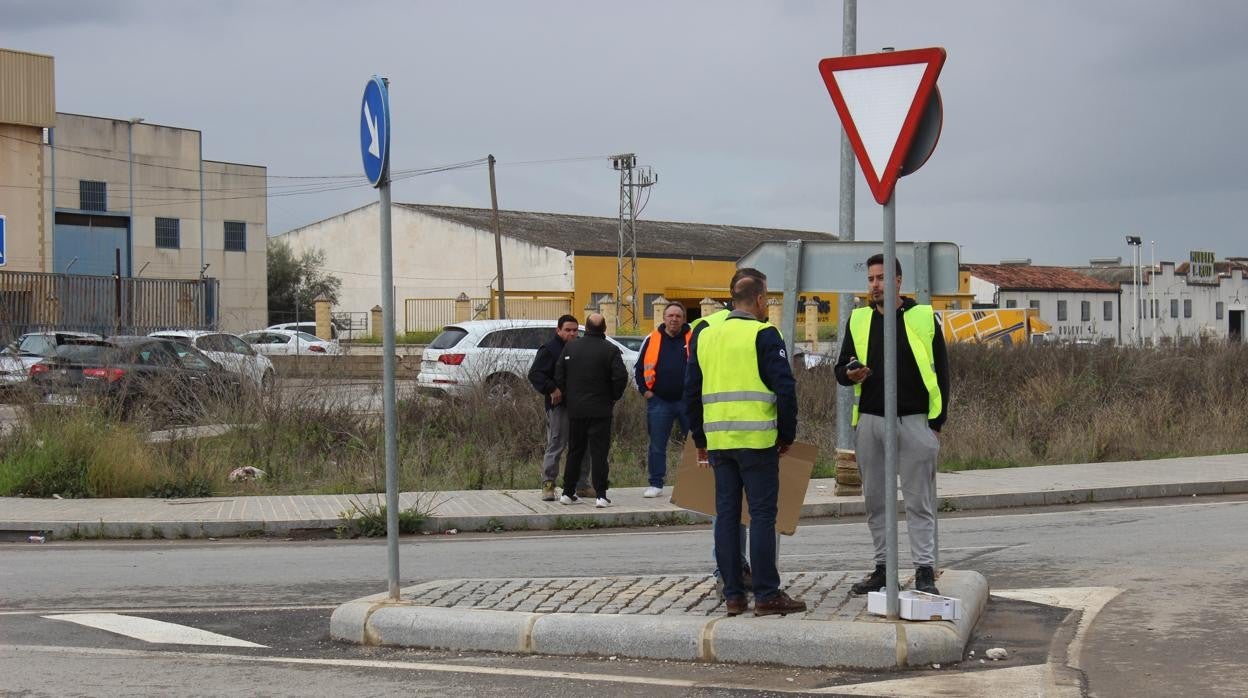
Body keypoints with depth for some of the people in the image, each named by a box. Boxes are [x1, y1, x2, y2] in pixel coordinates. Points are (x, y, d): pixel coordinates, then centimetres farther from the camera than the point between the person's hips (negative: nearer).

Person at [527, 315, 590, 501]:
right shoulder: (549, 350, -4)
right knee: (556, 445, -7)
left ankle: (582, 485, 17)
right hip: (559, 406, -7)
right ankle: (548, 486, -2)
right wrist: (552, 390, -22)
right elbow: (535, 374, -13)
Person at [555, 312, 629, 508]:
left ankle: (568, 492, 17)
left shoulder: (570, 347, 4)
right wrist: (613, 397, 1)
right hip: (600, 409, -4)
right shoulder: (610, 350, -8)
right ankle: (600, 495, -7)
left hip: (575, 409, 4)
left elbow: (559, 376, 4)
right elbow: (621, 377, -15)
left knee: (575, 451, 14)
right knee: (599, 452, -2)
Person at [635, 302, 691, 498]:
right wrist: (644, 390, 3)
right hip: (659, 401, 1)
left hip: (687, 401, -1)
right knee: (657, 446, 4)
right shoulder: (652, 340, 5)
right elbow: (639, 369, 13)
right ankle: (656, 484, 12)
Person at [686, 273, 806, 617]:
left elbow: (691, 391, 16)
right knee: (762, 514, -2)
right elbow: (785, 387, -11)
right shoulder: (763, 335, -6)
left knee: (726, 514, 9)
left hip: (717, 441, 6)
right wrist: (787, 434, 1)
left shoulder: (705, 337, 13)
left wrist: (699, 439, 23)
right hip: (757, 440, -6)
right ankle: (767, 595, -2)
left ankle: (733, 595, 10)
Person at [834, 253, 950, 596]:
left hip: (914, 421, -4)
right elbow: (840, 369, 14)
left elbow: (941, 372, 3)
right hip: (870, 421, 4)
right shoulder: (858, 320, 11)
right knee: (875, 500, 8)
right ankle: (882, 568, 15)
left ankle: (925, 571, -1)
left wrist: (937, 421, -3)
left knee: (919, 501, -2)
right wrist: (850, 374, -10)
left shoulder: (924, 318, 2)